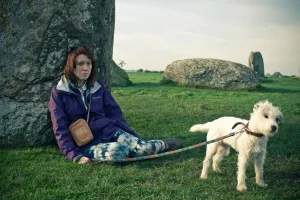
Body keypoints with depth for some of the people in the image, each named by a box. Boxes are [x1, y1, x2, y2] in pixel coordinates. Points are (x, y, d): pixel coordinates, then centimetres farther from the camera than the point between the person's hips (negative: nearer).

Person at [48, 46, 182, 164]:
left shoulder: (98, 87, 8)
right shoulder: (59, 92, -5)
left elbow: (115, 113, 10)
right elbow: (60, 128, -7)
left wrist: (132, 138, 0)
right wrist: (74, 155, -17)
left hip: (108, 130, 4)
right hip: (86, 143, -4)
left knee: (139, 147, -29)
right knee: (116, 151, -35)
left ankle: (162, 145, -2)